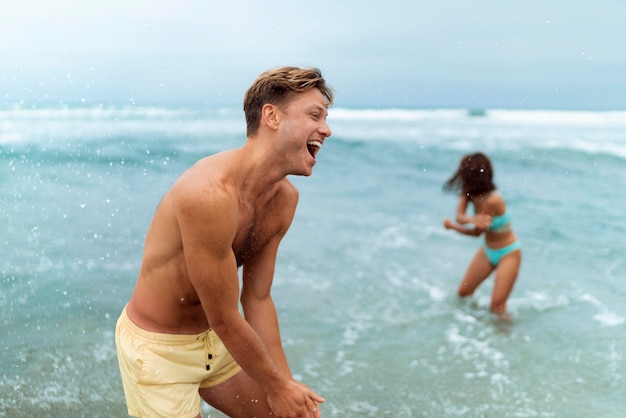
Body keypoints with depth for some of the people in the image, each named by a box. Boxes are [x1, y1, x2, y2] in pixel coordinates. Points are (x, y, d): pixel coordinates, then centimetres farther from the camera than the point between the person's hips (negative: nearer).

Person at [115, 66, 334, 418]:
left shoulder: (285, 198, -6)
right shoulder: (210, 194, -31)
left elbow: (257, 299, 0)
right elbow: (225, 320, -24)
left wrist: (287, 381, -5)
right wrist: (275, 386, -11)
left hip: (215, 341, 8)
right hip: (158, 347, -8)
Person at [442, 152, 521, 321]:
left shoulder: (492, 200, -31)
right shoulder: (470, 192, -9)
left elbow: (476, 232, -21)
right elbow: (459, 216, -21)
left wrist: (451, 225, -11)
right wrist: (472, 219, -40)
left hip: (508, 253, -7)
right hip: (488, 250, 8)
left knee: (497, 306, -9)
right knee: (464, 292, 11)